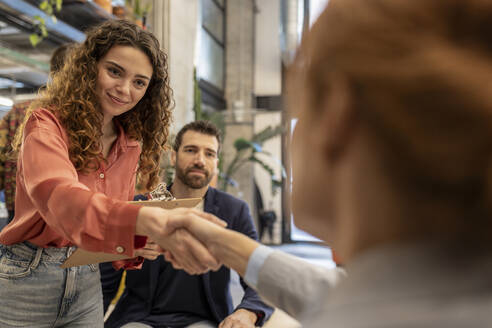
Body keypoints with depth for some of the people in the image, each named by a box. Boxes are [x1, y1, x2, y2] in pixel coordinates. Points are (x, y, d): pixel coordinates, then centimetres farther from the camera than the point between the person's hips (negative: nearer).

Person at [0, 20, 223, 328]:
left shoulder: (131, 145, 3)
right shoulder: (46, 124, -15)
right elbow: (58, 196, -35)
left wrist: (140, 243, -14)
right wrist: (149, 220, -52)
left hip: (87, 285, 5)